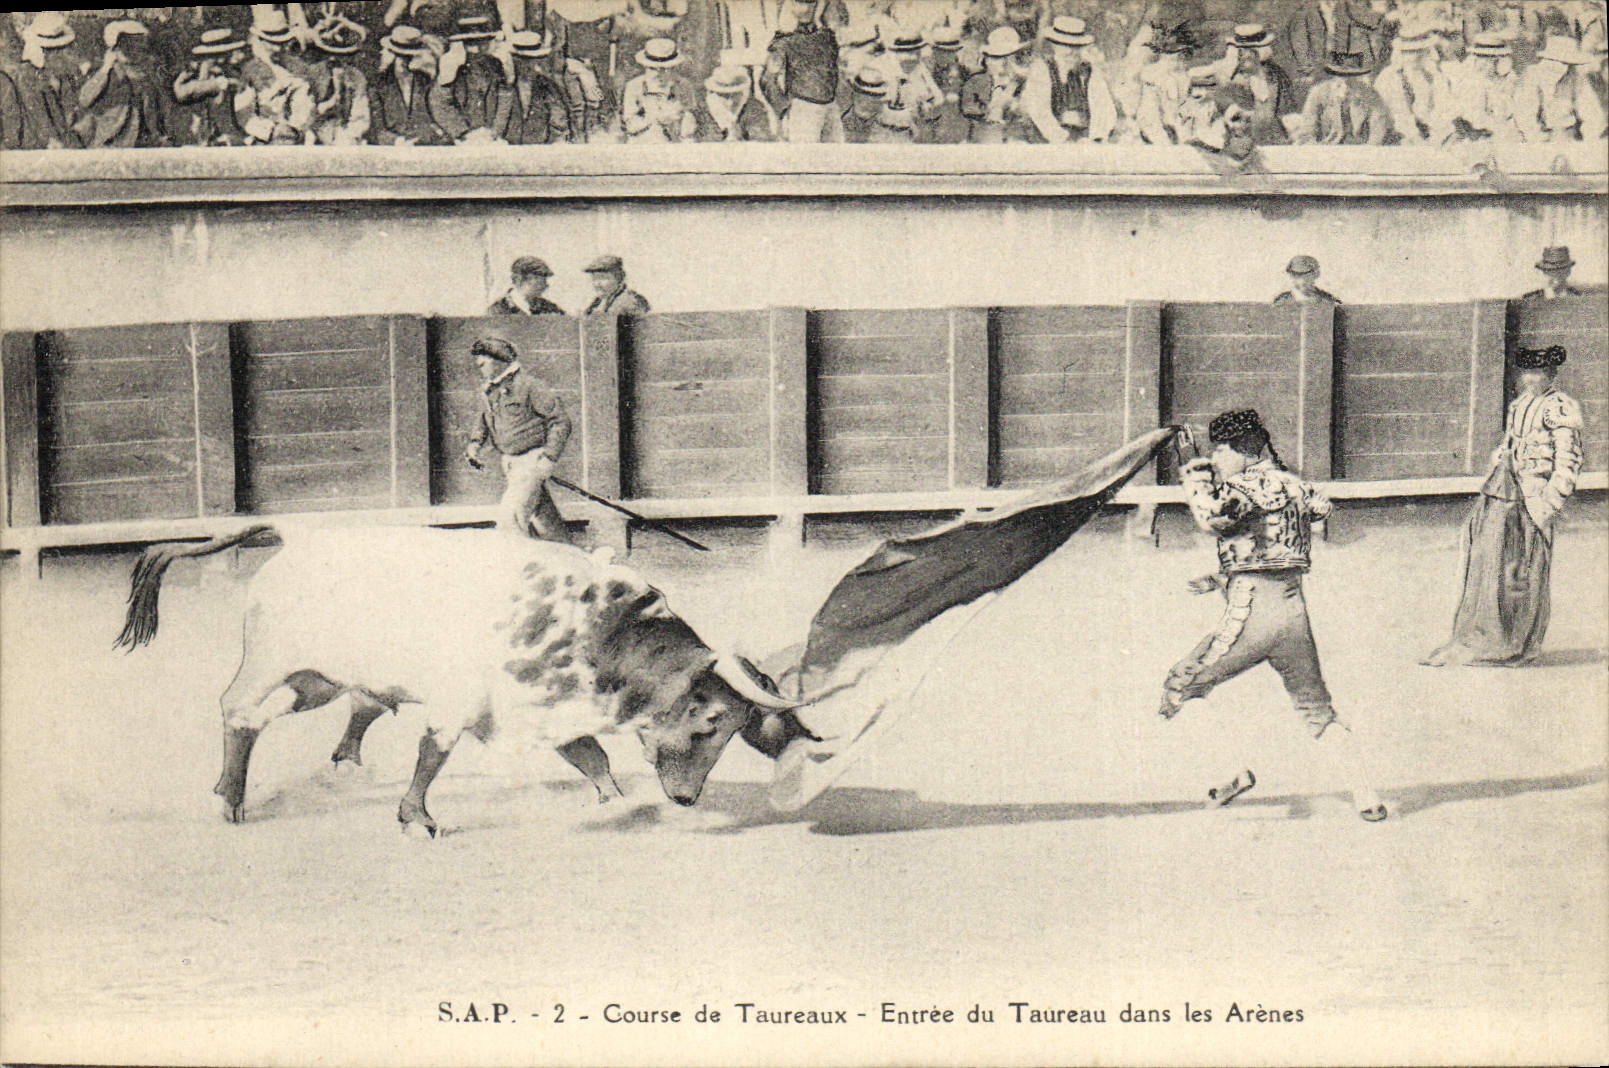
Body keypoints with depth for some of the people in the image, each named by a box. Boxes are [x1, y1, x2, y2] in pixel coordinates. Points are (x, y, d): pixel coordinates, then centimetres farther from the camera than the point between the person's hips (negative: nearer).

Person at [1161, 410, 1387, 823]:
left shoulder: (1253, 482, -8)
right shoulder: (1291, 484, 18)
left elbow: (1213, 516, -27)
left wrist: (1195, 476, -7)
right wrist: (1222, 580, 25)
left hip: (1250, 614, -8)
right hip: (1295, 611, 8)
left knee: (1177, 690, 5)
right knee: (1317, 709, 18)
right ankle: (1365, 797, 15)